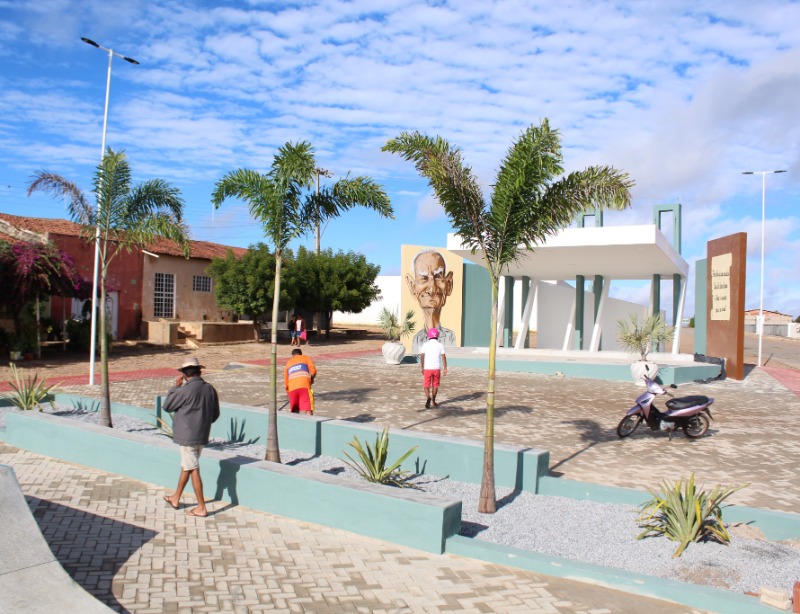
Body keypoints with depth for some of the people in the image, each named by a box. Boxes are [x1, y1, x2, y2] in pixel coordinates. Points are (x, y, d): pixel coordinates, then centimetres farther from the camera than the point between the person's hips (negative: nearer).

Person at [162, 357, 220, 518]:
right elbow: (215, 414, 7)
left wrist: (175, 386, 1)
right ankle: (175, 498, 38)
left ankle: (201, 508, 5)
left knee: (193, 470, 0)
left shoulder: (185, 390, -20)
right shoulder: (210, 389, 0)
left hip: (187, 436, -7)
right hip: (202, 436, 7)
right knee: (186, 466, 22)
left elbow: (167, 406, -5)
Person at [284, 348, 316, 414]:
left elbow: (286, 382, 24)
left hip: (292, 388, 3)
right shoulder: (306, 358, 21)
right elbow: (313, 370, 3)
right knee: (307, 411, -13)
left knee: (295, 412, 15)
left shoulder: (288, 362, 29)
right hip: (304, 386, -3)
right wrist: (311, 379, 21)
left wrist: (288, 393, 32)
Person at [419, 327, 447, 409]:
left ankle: (428, 397, -23)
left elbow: (422, 356, -5)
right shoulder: (440, 345, 0)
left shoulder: (425, 345, -1)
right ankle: (433, 401, 22)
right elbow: (443, 357, -4)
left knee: (426, 385, 4)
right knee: (435, 385, 15)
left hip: (427, 368, -1)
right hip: (437, 368, 1)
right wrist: (445, 368, 0)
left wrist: (422, 368, 5)